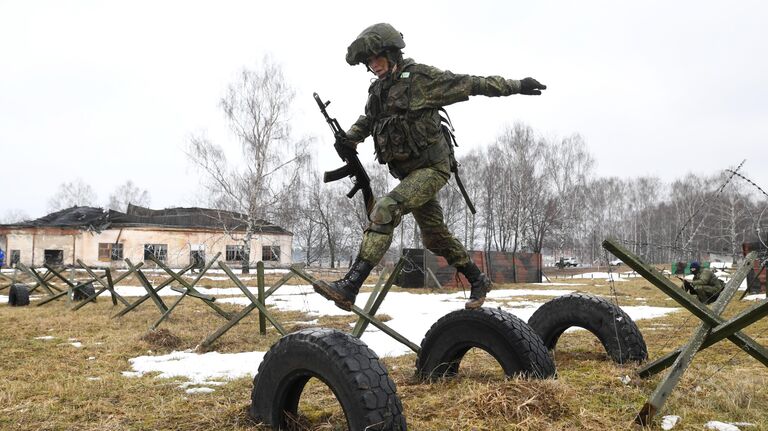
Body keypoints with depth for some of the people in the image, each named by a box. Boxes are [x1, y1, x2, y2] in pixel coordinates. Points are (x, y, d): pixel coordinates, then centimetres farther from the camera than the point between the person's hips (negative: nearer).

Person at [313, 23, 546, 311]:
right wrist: (351, 137, 10)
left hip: (432, 167, -8)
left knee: (385, 209, -26)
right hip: (408, 172, 9)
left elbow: (471, 84, -9)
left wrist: (516, 86, -11)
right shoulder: (377, 90, 12)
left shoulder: (420, 77, -9)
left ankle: (349, 288, -29)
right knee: (435, 236, 15)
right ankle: (478, 282, 34)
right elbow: (367, 120, 31)